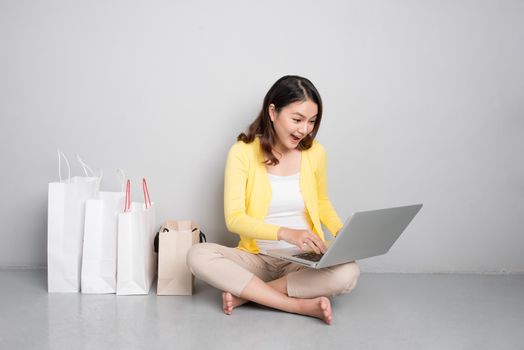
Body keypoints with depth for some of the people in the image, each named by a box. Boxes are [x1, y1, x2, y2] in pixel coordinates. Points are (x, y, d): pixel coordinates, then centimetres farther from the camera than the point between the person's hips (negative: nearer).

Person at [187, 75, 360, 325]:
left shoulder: (315, 152, 1)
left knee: (348, 273, -30)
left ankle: (246, 294, -18)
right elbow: (234, 218, -15)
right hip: (256, 257, -1)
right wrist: (285, 233, -30)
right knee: (198, 255, -30)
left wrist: (341, 231, -2)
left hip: (303, 260, 2)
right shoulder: (242, 152, -8)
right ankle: (300, 305, -27)